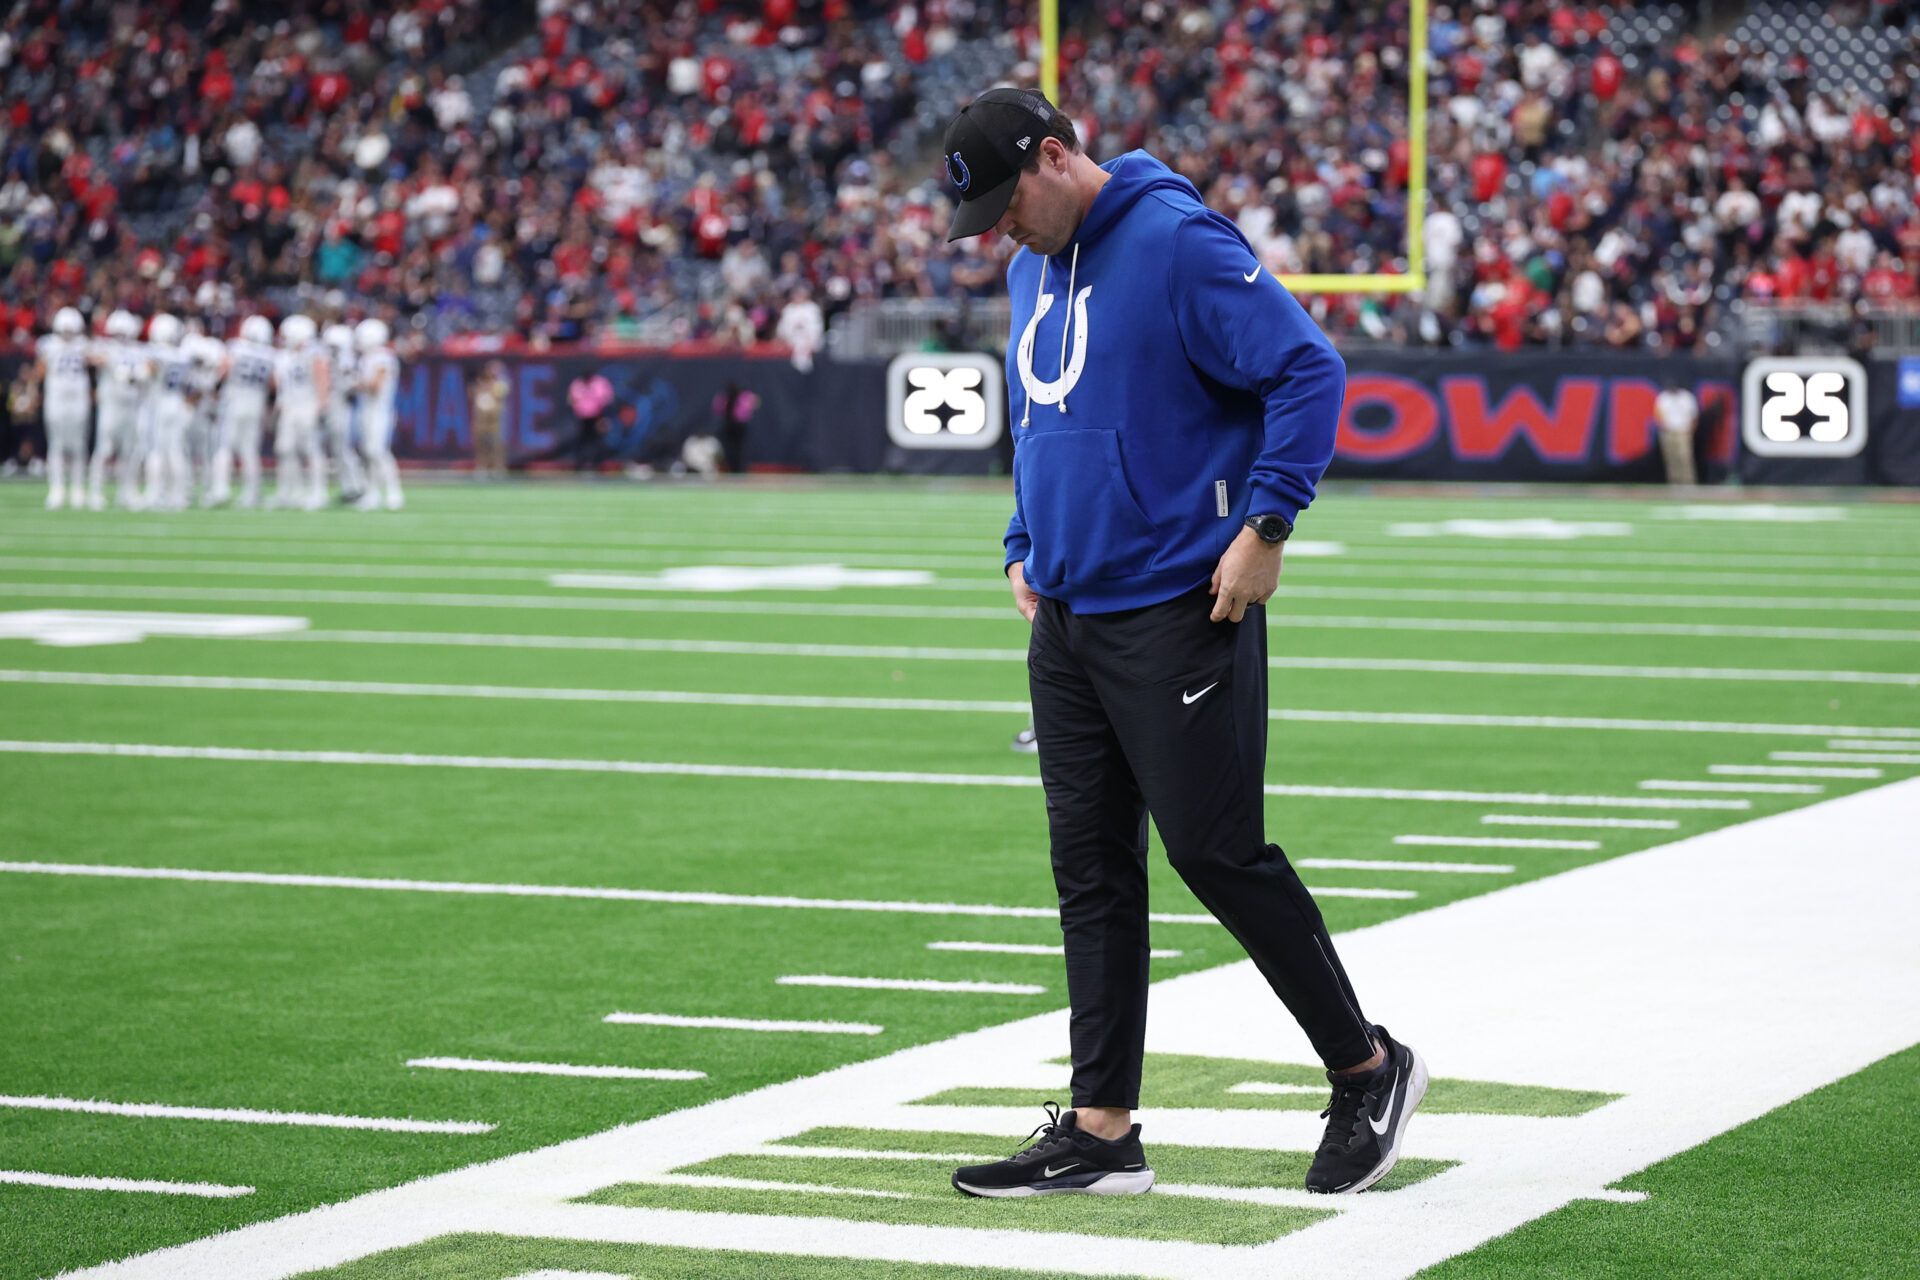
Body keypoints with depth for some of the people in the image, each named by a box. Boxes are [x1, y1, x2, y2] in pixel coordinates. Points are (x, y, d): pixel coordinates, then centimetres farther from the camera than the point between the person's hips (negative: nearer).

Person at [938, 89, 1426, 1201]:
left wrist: (1264, 527, -19)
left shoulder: (1180, 242, -13)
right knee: (1092, 868, 7)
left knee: (1219, 854, -5)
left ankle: (1370, 1069, 12)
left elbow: (1311, 371, -17)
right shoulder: (1034, 265, 14)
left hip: (1178, 614, -8)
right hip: (1067, 618, 8)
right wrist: (1027, 548, 16)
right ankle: (1103, 1131, 11)